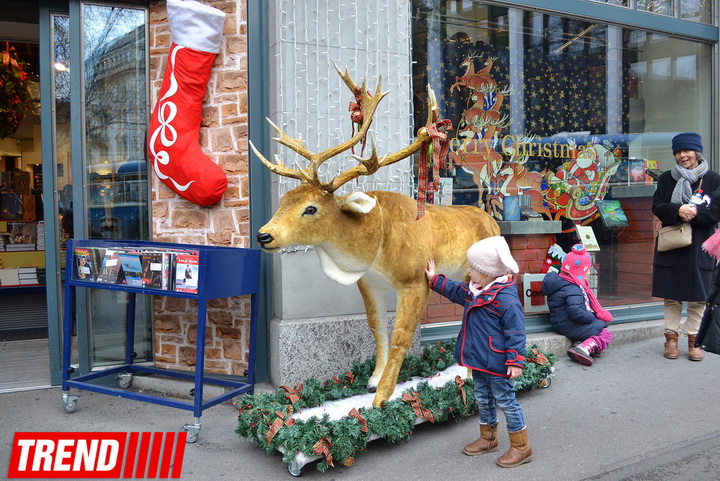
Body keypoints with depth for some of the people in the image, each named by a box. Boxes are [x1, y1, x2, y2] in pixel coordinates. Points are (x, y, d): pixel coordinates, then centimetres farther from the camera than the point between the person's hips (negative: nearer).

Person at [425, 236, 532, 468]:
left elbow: (516, 332, -23)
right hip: (478, 359, 9)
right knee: (483, 398, 21)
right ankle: (488, 438, 38)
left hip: (497, 363, -9)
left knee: (505, 401, 2)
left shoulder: (506, 299, -24)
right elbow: (455, 290, 26)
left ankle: (521, 447, 16)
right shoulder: (472, 290, 4)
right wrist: (435, 280, 29)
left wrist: (515, 361, -23)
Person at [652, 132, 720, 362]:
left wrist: (697, 212, -19)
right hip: (670, 246, 1)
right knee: (671, 296, 4)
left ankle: (693, 340, 11)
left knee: (697, 297, 2)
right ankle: (671, 337, 13)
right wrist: (677, 211, -18)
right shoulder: (666, 178, 8)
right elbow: (657, 206, 1)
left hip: (699, 247, -1)